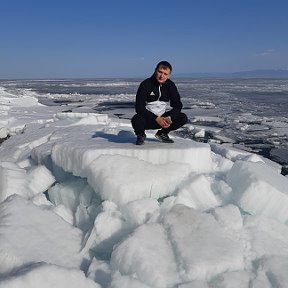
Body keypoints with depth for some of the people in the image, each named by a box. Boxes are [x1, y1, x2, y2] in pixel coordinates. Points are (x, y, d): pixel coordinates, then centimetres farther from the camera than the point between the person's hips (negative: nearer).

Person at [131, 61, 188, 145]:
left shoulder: (171, 85, -2)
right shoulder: (145, 84, -15)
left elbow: (177, 105, -3)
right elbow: (139, 107, -21)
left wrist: (169, 117, -24)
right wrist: (156, 119, -29)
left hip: (162, 118, 4)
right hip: (147, 118, -4)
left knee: (183, 118, -15)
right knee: (136, 120, -36)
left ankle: (162, 133, 10)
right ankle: (141, 135, 2)